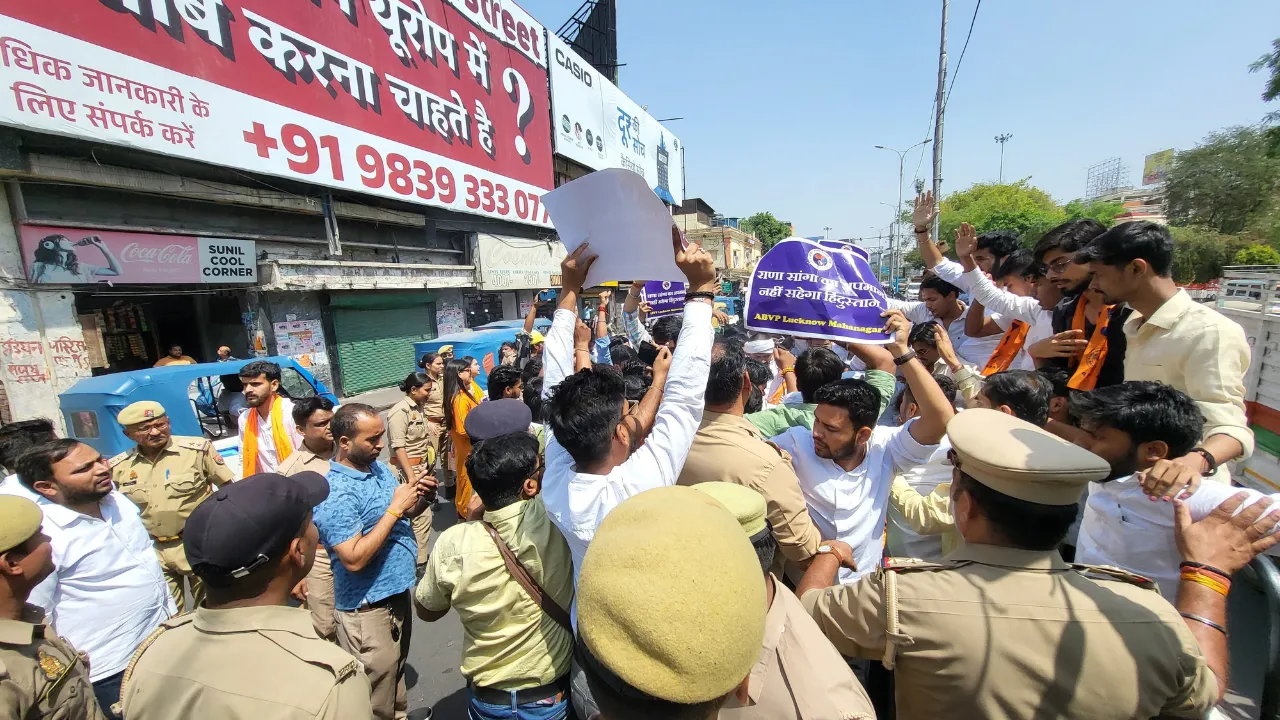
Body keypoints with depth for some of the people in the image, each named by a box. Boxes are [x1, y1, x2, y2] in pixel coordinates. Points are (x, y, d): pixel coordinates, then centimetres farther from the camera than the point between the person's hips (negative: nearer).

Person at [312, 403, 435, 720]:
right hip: (368, 608, -7)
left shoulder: (378, 466, 0)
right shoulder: (335, 494, -24)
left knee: (396, 672, 29)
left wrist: (421, 500, -9)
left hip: (398, 592, 8)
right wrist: (395, 509, -27)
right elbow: (354, 559, -28)